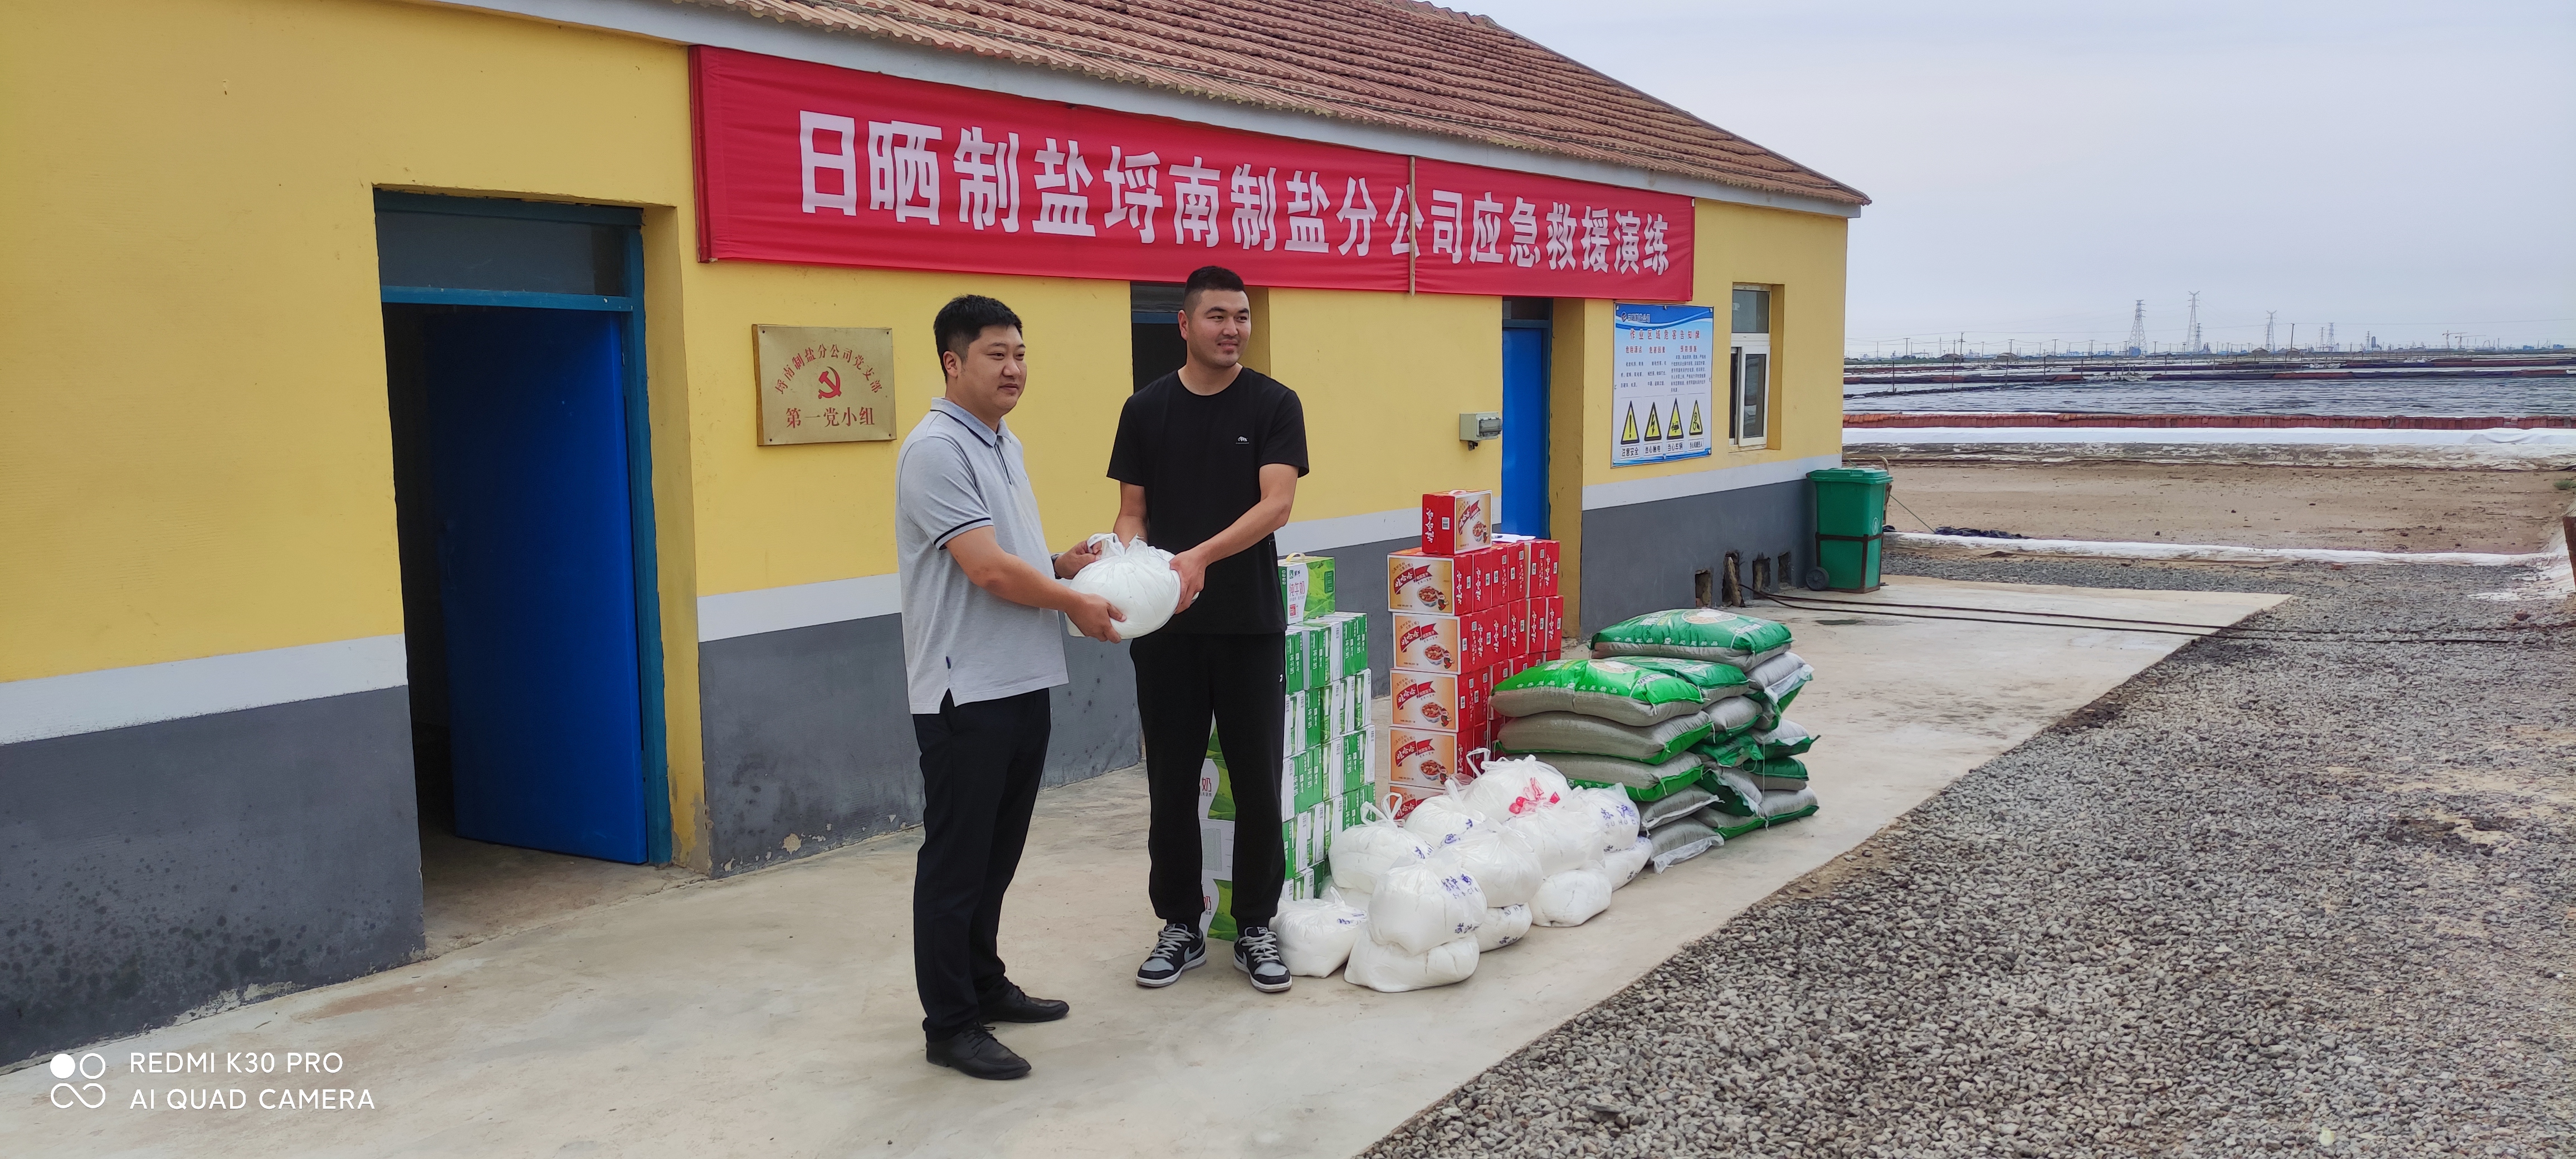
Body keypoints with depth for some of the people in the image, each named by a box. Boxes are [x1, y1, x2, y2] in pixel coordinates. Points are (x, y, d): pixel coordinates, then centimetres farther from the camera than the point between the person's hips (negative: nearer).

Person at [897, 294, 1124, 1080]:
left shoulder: (1006, 446, 15)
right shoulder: (937, 449, -15)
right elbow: (990, 570, -21)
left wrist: (1067, 563, 4)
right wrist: (1075, 604, -9)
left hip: (1021, 684, 9)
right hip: (965, 691, -9)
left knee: (997, 854, 18)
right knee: (956, 860, 0)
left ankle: (983, 984, 31)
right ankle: (950, 1024, 9)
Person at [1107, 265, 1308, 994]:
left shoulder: (1273, 405, -2)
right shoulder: (1146, 409, 5)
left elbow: (1277, 503, -13)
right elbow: (1132, 512, 6)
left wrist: (1202, 556, -27)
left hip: (1249, 624, -1)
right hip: (1166, 627, 2)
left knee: (1257, 780, 5)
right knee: (1172, 782, 8)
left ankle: (1255, 926, 20)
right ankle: (1179, 927, 22)